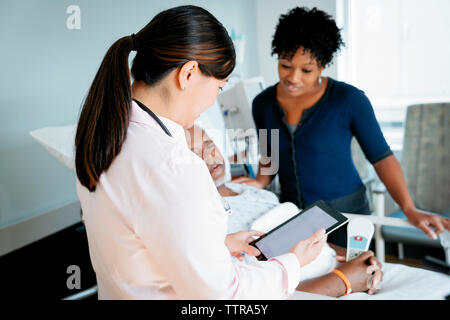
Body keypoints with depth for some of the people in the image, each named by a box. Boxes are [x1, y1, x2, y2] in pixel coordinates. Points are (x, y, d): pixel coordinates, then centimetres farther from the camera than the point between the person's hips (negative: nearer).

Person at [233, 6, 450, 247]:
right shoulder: (263, 103, 0)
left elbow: (381, 157, -9)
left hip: (344, 213, -3)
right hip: (291, 212, 3)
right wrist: (261, 181, -5)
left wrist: (410, 210, -16)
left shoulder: (348, 99, -13)